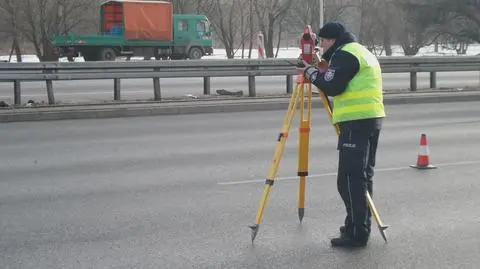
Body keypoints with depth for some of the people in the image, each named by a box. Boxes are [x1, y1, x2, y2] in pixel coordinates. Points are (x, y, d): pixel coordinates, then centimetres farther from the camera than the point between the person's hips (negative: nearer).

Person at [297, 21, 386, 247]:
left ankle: (356, 234, -11)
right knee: (363, 176, 15)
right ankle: (360, 226, 22)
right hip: (373, 118, 11)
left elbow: (332, 88, -16)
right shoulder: (364, 52, 23)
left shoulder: (344, 54, -8)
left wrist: (312, 73, -2)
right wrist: (322, 73, 18)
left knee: (350, 178, -10)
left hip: (357, 121, -11)